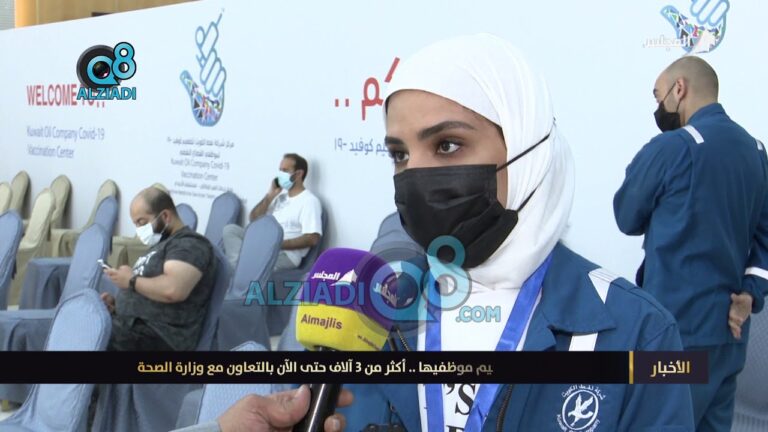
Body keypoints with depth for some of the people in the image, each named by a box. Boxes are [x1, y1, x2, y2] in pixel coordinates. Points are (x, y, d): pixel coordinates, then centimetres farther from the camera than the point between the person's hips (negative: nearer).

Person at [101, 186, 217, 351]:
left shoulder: (189, 244, -8)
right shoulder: (160, 244, 23)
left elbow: (172, 290, -27)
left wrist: (132, 280, -11)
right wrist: (117, 303, 6)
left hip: (152, 338, -9)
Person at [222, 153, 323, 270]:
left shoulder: (309, 201, -6)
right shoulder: (280, 196, 18)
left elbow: (312, 239, -18)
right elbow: (253, 218, 16)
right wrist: (270, 196, 4)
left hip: (287, 253, -8)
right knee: (231, 229, -11)